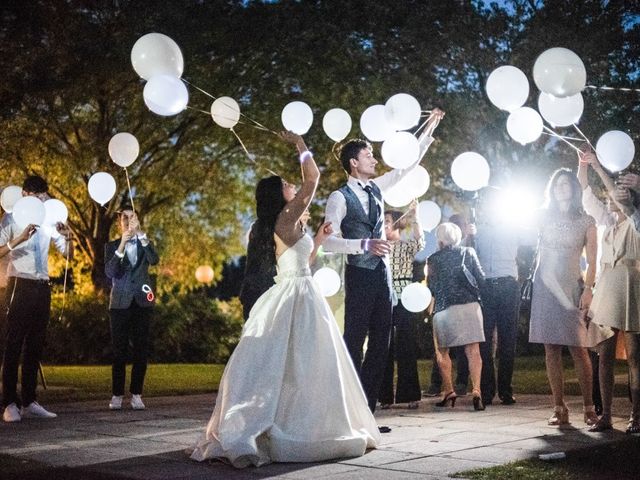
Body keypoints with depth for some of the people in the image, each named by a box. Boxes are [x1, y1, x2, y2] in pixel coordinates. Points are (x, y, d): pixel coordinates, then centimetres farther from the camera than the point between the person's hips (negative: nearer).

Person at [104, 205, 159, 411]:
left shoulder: (145, 243, 12)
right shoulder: (112, 246, 8)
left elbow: (154, 260, -10)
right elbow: (109, 272, -8)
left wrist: (140, 234, -19)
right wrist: (121, 246, -19)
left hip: (142, 302, 1)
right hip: (120, 303, -1)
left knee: (141, 350, -1)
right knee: (119, 351, -2)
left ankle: (136, 394, 4)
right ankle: (117, 394, 3)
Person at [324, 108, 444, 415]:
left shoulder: (376, 188, 13)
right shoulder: (340, 198, -7)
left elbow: (409, 163, 22)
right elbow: (328, 241, -17)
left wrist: (430, 128, 21)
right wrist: (364, 244, -28)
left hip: (382, 274, 7)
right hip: (359, 275, -7)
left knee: (380, 344, 7)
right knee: (354, 343, -6)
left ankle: (366, 411, 12)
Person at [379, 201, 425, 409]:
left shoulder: (407, 245, 7)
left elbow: (420, 241, -14)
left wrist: (414, 215, -19)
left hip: (404, 300, -3)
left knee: (406, 349, -2)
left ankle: (409, 395, 3)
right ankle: (385, 396, 8)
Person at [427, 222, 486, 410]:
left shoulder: (433, 259, 3)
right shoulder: (468, 252, 7)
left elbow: (432, 288, 5)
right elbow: (481, 278, 7)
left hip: (444, 308, -1)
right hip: (470, 305, 1)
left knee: (442, 352, 12)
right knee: (473, 350, -1)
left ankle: (448, 391, 8)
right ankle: (476, 390, -15)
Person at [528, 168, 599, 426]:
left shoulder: (585, 222, 6)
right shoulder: (545, 217, 14)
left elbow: (591, 262, 2)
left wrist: (588, 289, -10)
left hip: (571, 287, -2)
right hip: (545, 286, 3)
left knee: (578, 348, -9)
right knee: (551, 349, -1)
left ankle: (588, 407, -3)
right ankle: (559, 408, 2)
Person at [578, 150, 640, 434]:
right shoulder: (609, 221, 18)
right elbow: (588, 199, 13)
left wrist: (598, 167, -11)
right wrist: (583, 168, 2)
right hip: (606, 287, 6)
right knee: (605, 355, 1)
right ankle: (605, 416, 3)